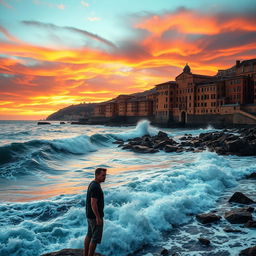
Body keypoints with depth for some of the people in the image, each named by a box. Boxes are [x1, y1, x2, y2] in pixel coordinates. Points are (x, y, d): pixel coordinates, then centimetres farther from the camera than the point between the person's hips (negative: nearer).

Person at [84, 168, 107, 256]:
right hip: (95, 216, -10)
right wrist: (98, 217, -23)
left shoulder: (92, 184, 9)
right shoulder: (96, 187, -23)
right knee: (96, 238, -2)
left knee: (89, 235, 17)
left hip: (90, 215, 10)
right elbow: (93, 204, -26)